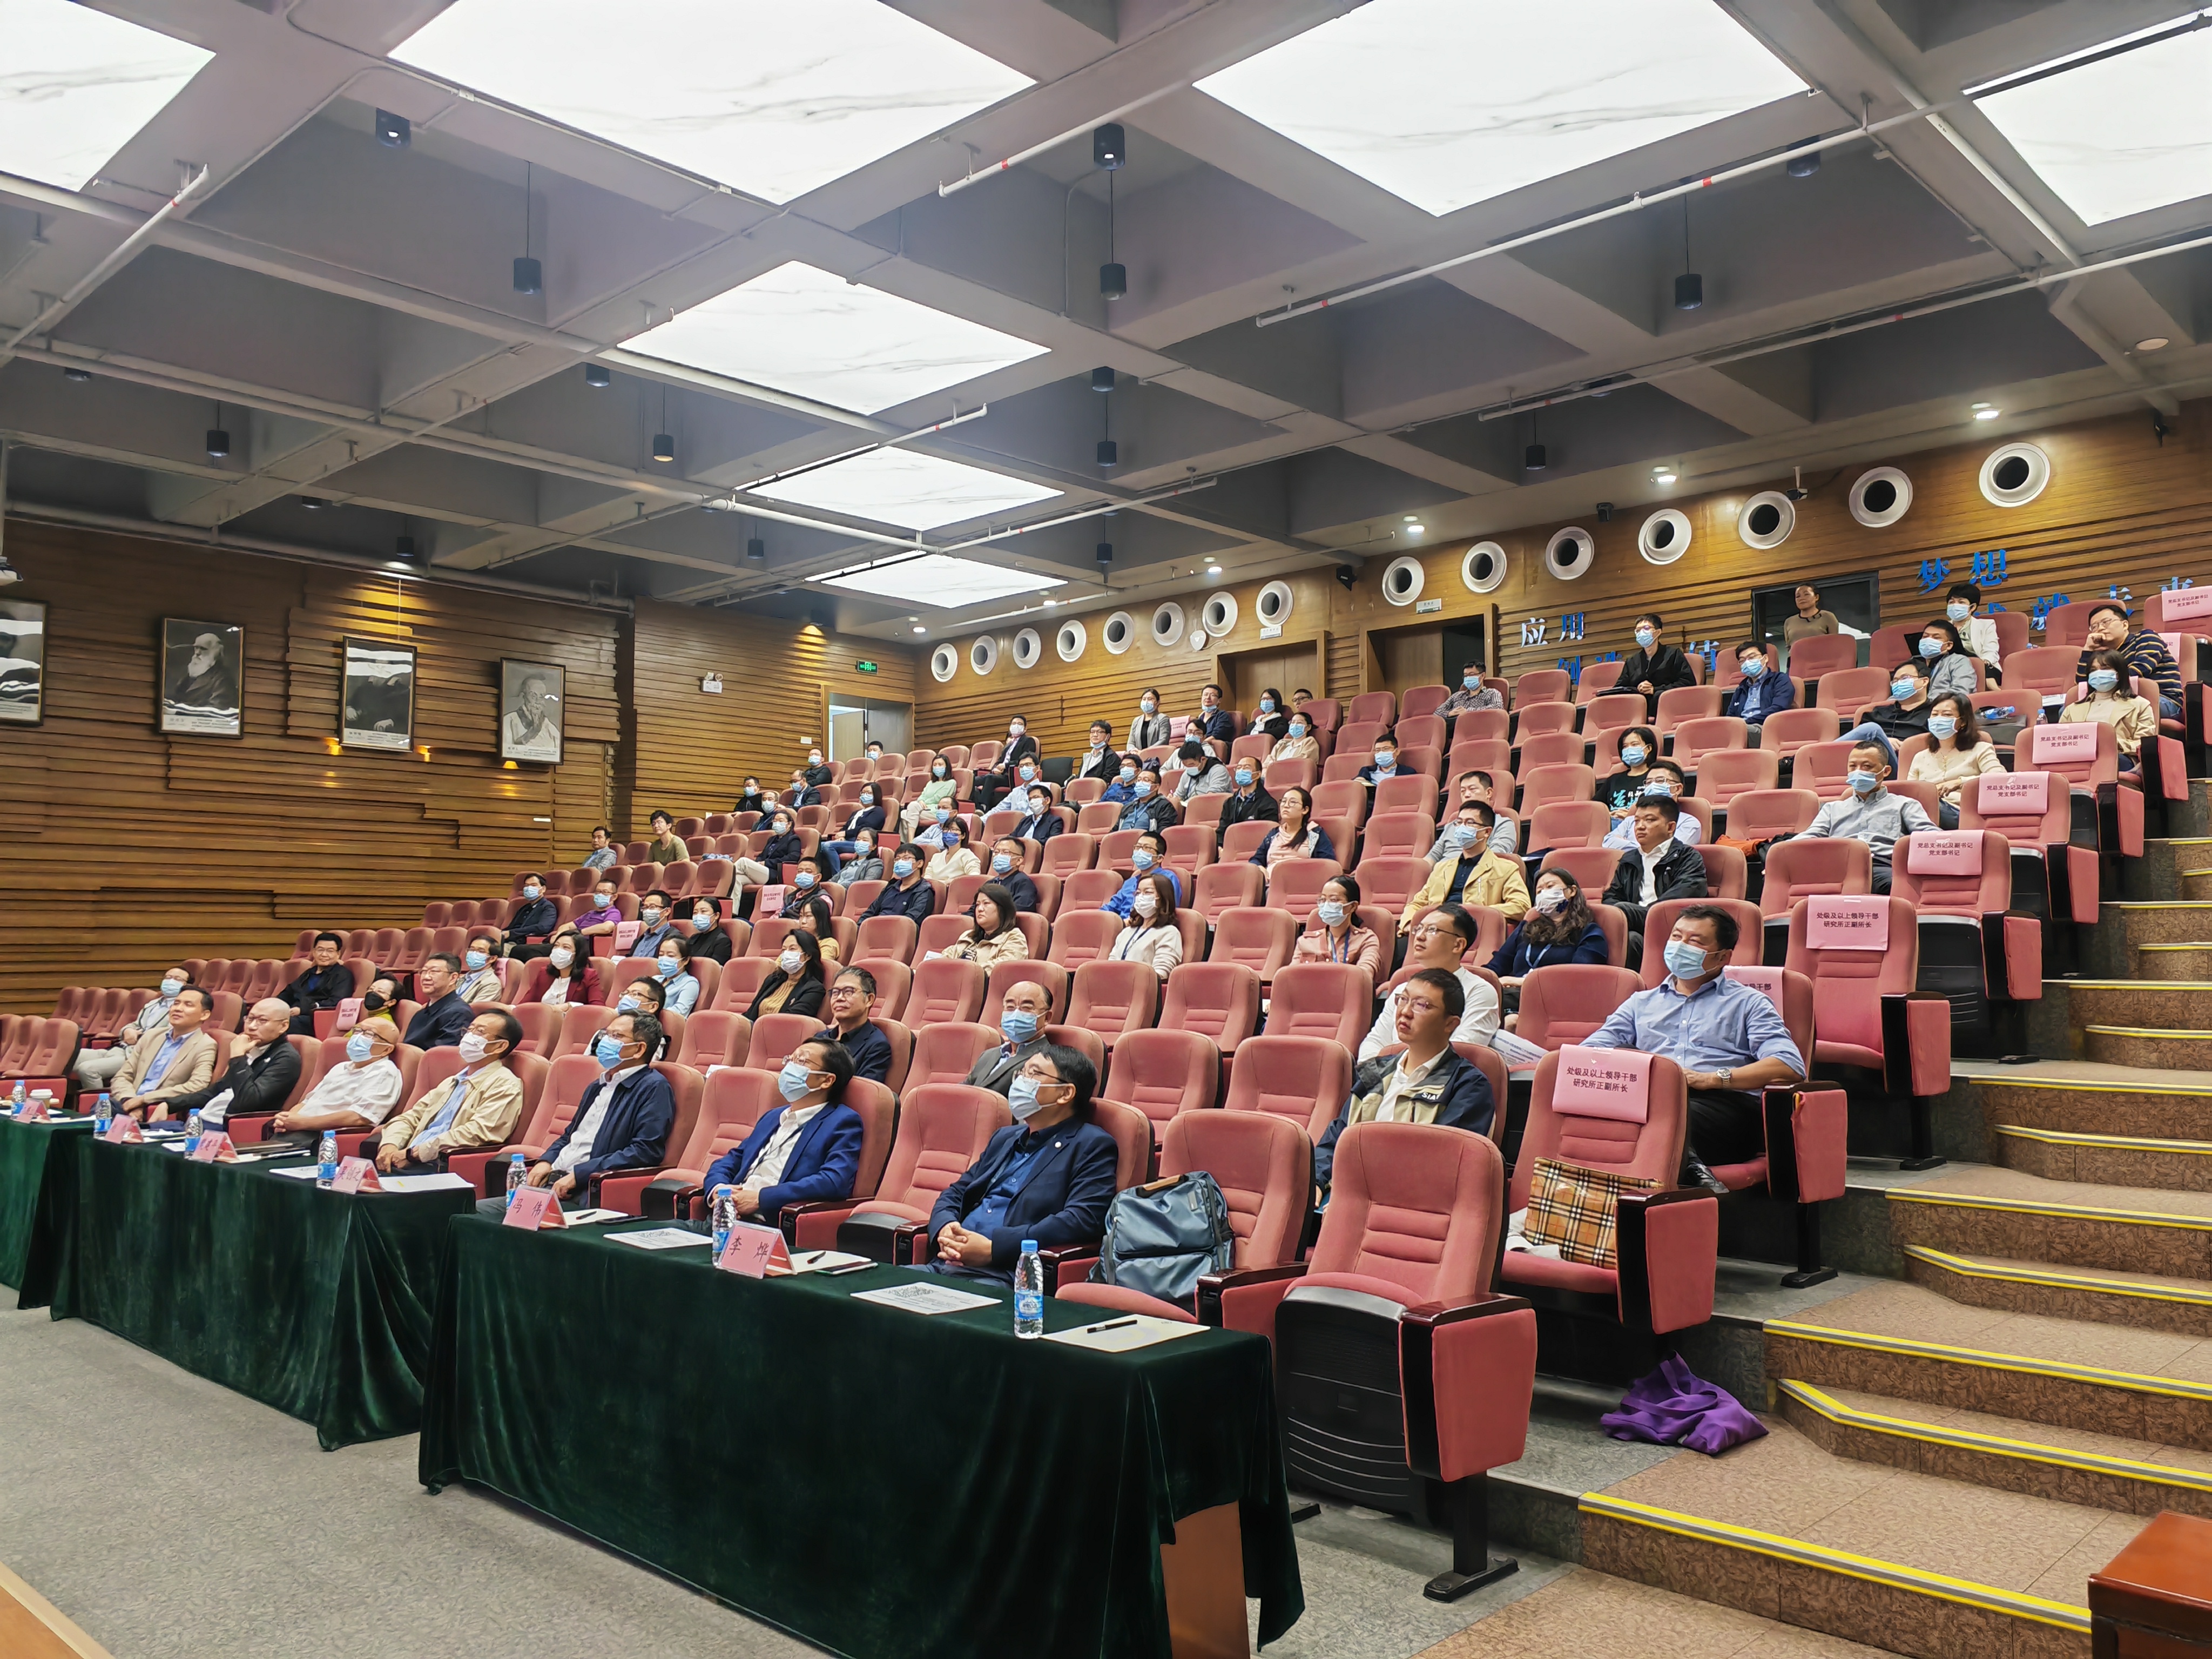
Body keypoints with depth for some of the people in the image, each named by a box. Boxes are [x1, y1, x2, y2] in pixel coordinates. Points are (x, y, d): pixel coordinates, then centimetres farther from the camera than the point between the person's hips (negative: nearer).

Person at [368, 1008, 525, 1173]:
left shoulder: (504, 1085, -1)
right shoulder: (452, 1082, 27)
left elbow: (477, 1132, -14)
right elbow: (410, 1118, 22)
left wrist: (413, 1153, -13)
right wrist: (390, 1145, -2)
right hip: (410, 1164, 8)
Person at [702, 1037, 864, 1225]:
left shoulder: (842, 1123, 2)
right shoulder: (772, 1117, 27)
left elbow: (834, 1182, -14)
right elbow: (729, 1162, 26)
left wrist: (761, 1198, -16)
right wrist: (718, 1189, 1)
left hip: (773, 1229, -7)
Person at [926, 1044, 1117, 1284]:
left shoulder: (1093, 1146, 2)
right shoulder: (1006, 1138, 26)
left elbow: (1082, 1221, -13)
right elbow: (956, 1193, 26)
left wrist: (993, 1248, -18)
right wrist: (945, 1228, 0)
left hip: (1007, 1276, -7)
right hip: (947, 1263, 7)